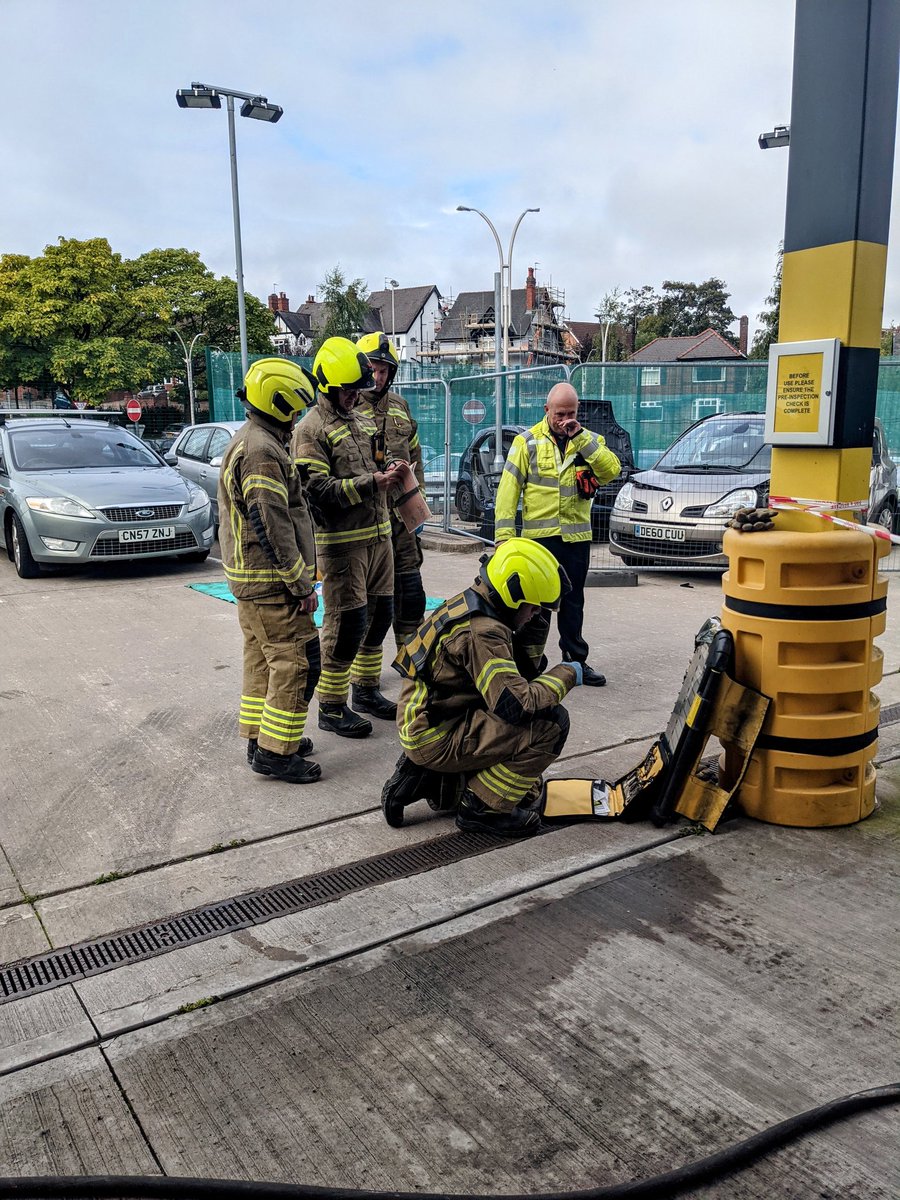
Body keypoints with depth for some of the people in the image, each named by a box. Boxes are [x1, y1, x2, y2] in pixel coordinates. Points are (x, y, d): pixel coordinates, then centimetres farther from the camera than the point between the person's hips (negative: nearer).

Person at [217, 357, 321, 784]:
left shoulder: (248, 441, 16)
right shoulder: (261, 450, -19)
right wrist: (302, 585, -18)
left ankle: (259, 737, 28)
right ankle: (275, 752, 0)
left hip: (251, 577, 11)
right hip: (271, 580, -11)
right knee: (297, 662, -6)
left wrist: (298, 575, 24)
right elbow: (273, 527, -23)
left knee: (262, 659, 17)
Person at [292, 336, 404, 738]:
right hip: (341, 542, -8)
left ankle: (366, 690, 33)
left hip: (378, 535, 8)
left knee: (380, 614, 15)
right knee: (346, 623, -6)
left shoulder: (361, 420, 16)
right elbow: (317, 489, -19)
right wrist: (370, 483, -23)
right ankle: (331, 708, 7)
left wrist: (389, 470, 7)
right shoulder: (312, 429, -10)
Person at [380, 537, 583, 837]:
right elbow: (515, 703, -28)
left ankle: (427, 777, 17)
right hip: (435, 738, -10)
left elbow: (520, 673, 14)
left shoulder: (473, 605, 8)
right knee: (551, 721, -16)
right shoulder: (481, 632, -22)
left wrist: (536, 625, 2)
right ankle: (484, 808, -3)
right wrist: (565, 675, -14)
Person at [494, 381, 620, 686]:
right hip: (540, 534, -3)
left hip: (577, 535, 3)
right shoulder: (528, 442, 0)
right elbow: (508, 489, -4)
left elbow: (611, 470, -10)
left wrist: (581, 438, -15)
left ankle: (575, 660, 25)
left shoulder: (590, 441, 8)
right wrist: (504, 533, -12)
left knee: (573, 603, 14)